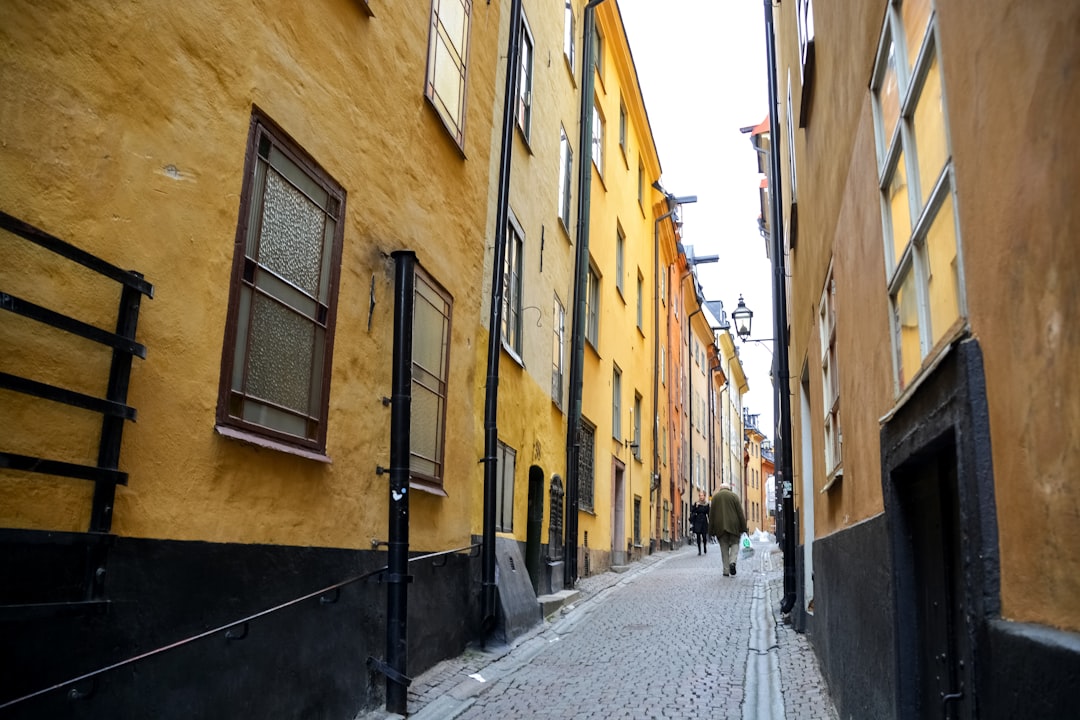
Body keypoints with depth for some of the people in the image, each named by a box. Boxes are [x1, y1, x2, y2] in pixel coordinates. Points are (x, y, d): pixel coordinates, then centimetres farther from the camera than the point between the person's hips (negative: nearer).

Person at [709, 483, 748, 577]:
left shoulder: (715, 497, 5)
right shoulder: (734, 496, 1)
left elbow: (711, 514, 5)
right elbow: (740, 513, -2)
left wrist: (711, 530, 9)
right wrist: (744, 527, 2)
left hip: (720, 526, 1)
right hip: (733, 525, -1)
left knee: (724, 548, 7)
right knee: (735, 543, 12)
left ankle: (726, 570, 4)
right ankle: (732, 561, -12)